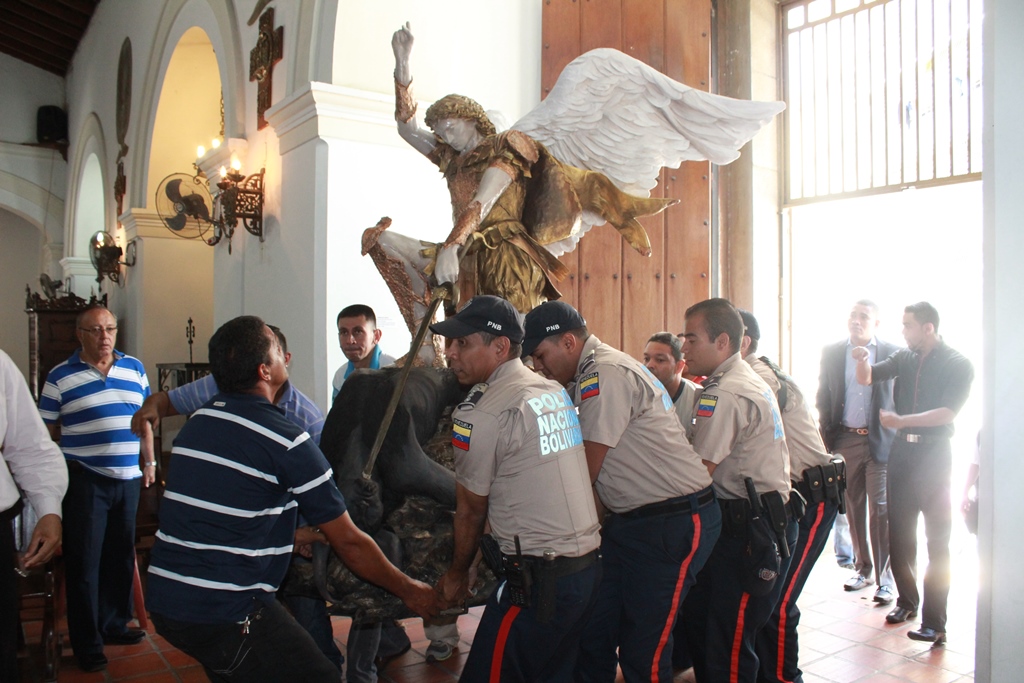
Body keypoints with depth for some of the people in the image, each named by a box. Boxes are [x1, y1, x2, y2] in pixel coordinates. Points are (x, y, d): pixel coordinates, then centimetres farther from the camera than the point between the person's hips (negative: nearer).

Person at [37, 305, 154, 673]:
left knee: (121, 556, 14)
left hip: (128, 478, 4)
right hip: (84, 480, -4)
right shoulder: (60, 377, -3)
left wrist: (149, 463, 12)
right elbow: (47, 432, -1)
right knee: (84, 562, 2)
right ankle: (87, 643, 14)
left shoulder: (135, 368, 7)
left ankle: (113, 624, 31)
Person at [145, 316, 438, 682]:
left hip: (164, 599, 9)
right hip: (224, 613, -8)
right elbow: (349, 543, -11)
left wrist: (293, 535, 27)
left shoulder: (197, 421, 7)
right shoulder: (287, 443, -16)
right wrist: (409, 590, 2)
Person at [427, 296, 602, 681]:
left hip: (540, 577, -8)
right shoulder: (555, 392, 9)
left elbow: (471, 510, -1)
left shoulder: (480, 413, -12)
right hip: (589, 563, 8)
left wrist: (457, 574, 15)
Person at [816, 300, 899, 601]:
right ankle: (863, 568, 26)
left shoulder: (893, 353, -1)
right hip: (845, 441, 3)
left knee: (880, 509, -4)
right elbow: (823, 398, 9)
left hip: (881, 442, -3)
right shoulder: (831, 353, 6)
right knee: (853, 509, 11)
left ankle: (884, 577, 7)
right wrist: (825, 439, 3)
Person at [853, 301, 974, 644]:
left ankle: (934, 622, 3)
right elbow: (867, 379, 5)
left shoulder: (958, 365, -6)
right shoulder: (904, 358, 8)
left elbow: (947, 412, -16)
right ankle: (907, 601, 28)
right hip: (901, 452, 5)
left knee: (937, 539, 0)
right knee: (899, 532, 11)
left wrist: (902, 420, -23)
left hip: (934, 453, -5)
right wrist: (863, 360, -16)